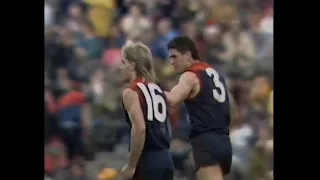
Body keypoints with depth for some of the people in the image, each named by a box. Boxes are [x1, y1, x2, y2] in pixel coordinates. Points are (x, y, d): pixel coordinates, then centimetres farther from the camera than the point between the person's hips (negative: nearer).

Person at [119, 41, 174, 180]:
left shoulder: (131, 92, -9)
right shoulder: (157, 90, 16)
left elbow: (140, 128, -21)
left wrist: (131, 166, -16)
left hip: (147, 162, -8)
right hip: (165, 159, 8)